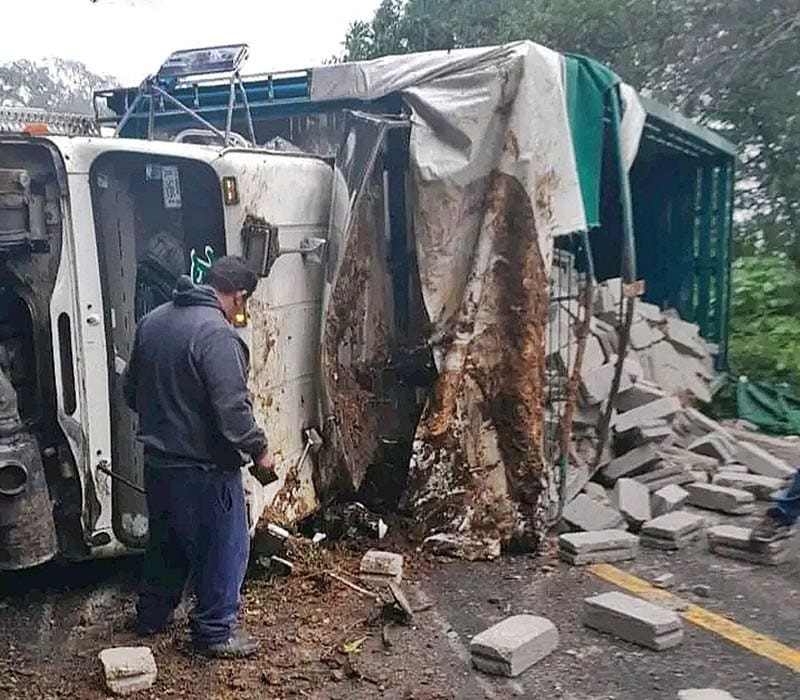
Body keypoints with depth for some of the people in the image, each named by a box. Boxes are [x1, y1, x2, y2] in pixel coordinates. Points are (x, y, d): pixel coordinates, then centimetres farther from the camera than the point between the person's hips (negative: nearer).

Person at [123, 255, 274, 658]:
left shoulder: (152, 321, 5)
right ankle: (215, 632, 18)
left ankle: (151, 614, 39)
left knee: (166, 539, 25)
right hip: (204, 467, -8)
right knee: (224, 548, 8)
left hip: (158, 459, 9)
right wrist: (259, 451, -11)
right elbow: (232, 409, -26)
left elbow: (131, 389, 14)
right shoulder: (217, 333, -22)